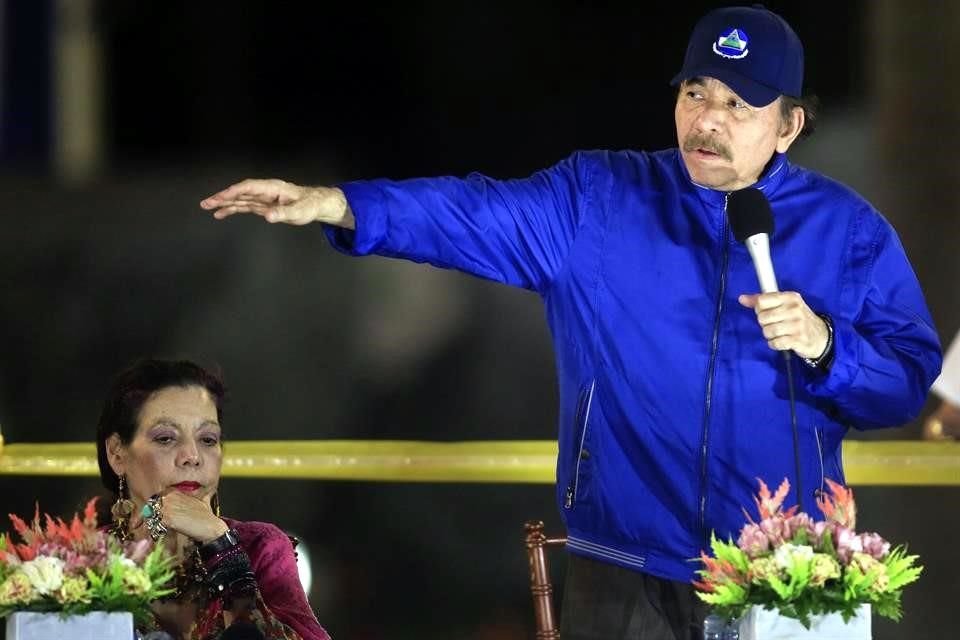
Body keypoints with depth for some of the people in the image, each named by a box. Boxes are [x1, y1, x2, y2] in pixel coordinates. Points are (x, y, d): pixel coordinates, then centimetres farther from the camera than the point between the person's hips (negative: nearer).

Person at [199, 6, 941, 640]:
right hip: (626, 570, 0)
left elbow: (908, 379, 1)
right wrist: (338, 205, -22)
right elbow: (475, 214, -8)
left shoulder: (847, 230, 3)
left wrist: (824, 347, -19)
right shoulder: (595, 202, 5)